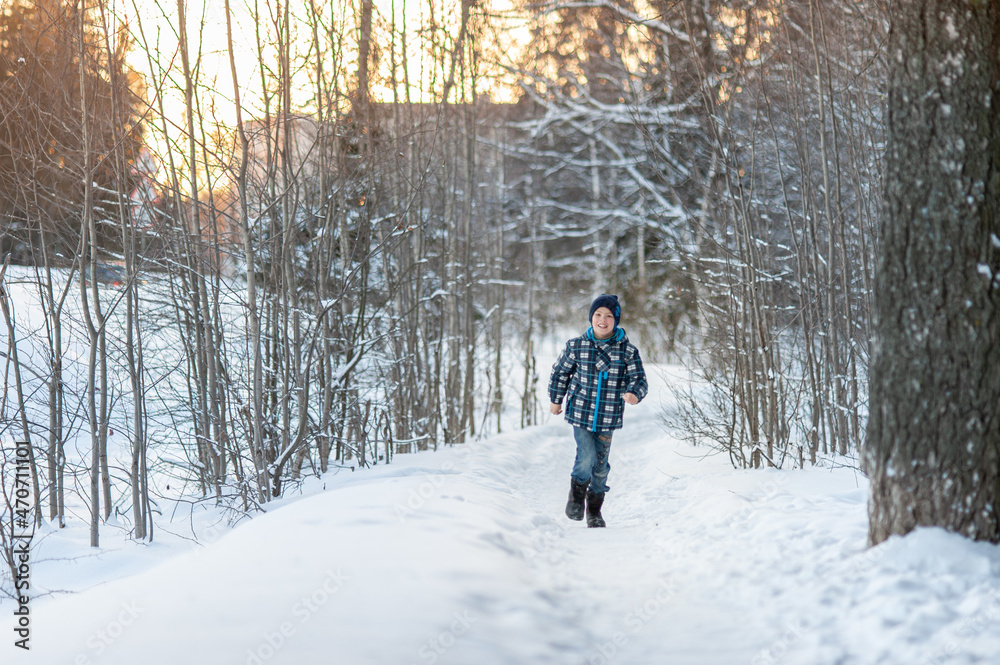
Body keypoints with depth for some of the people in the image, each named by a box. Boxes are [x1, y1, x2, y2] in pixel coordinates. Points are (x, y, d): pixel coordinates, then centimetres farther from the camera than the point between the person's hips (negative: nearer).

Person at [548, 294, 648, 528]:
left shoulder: (628, 350, -5)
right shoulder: (576, 346, -4)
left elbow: (639, 380, -5)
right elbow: (560, 371, 11)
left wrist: (634, 393, -27)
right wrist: (555, 399, 18)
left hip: (608, 418, 1)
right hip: (581, 414, -1)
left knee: (601, 465, 10)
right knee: (586, 458, -15)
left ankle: (594, 509, 29)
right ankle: (577, 491, 15)